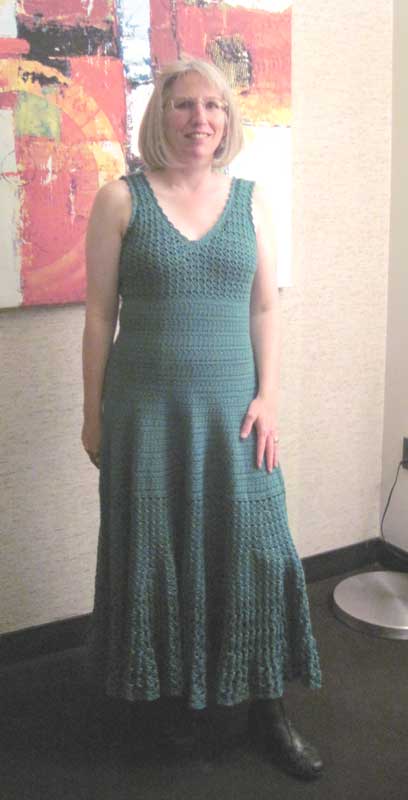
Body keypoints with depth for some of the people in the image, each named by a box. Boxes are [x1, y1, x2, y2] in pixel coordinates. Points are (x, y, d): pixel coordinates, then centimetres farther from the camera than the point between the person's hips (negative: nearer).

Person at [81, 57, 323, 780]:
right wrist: (93, 414, -1)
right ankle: (154, 679, 34)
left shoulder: (251, 199, 5)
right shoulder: (120, 200, -2)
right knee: (151, 549, 11)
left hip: (232, 409, 2)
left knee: (254, 549, 4)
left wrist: (267, 397, -3)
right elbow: (99, 315, -1)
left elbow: (265, 308, 6)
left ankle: (265, 705, 21)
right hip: (146, 410, -1)